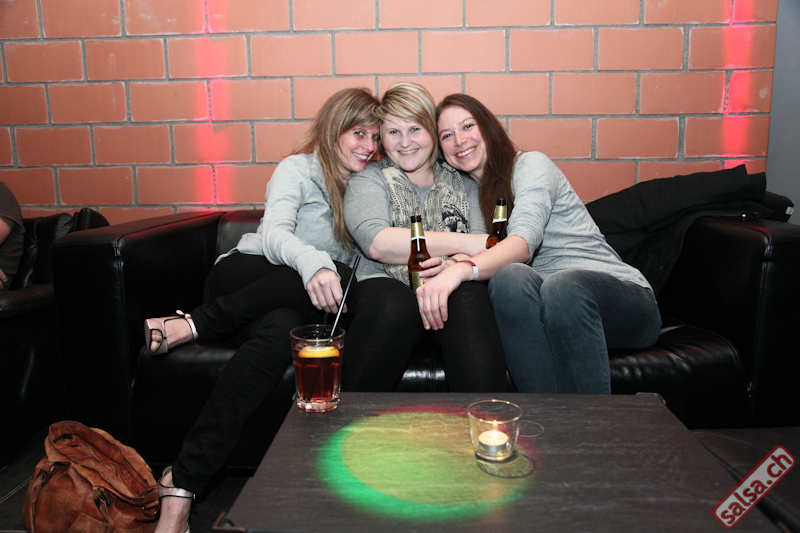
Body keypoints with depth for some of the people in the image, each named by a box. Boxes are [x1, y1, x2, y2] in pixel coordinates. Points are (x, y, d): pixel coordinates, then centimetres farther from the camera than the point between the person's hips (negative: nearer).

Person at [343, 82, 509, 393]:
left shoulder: (462, 182, 22)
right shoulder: (368, 180, 14)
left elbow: (482, 249, 8)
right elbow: (376, 242, -8)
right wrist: (462, 243, -11)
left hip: (451, 290, 2)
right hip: (389, 287, -1)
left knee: (469, 297, -33)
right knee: (395, 304, -36)